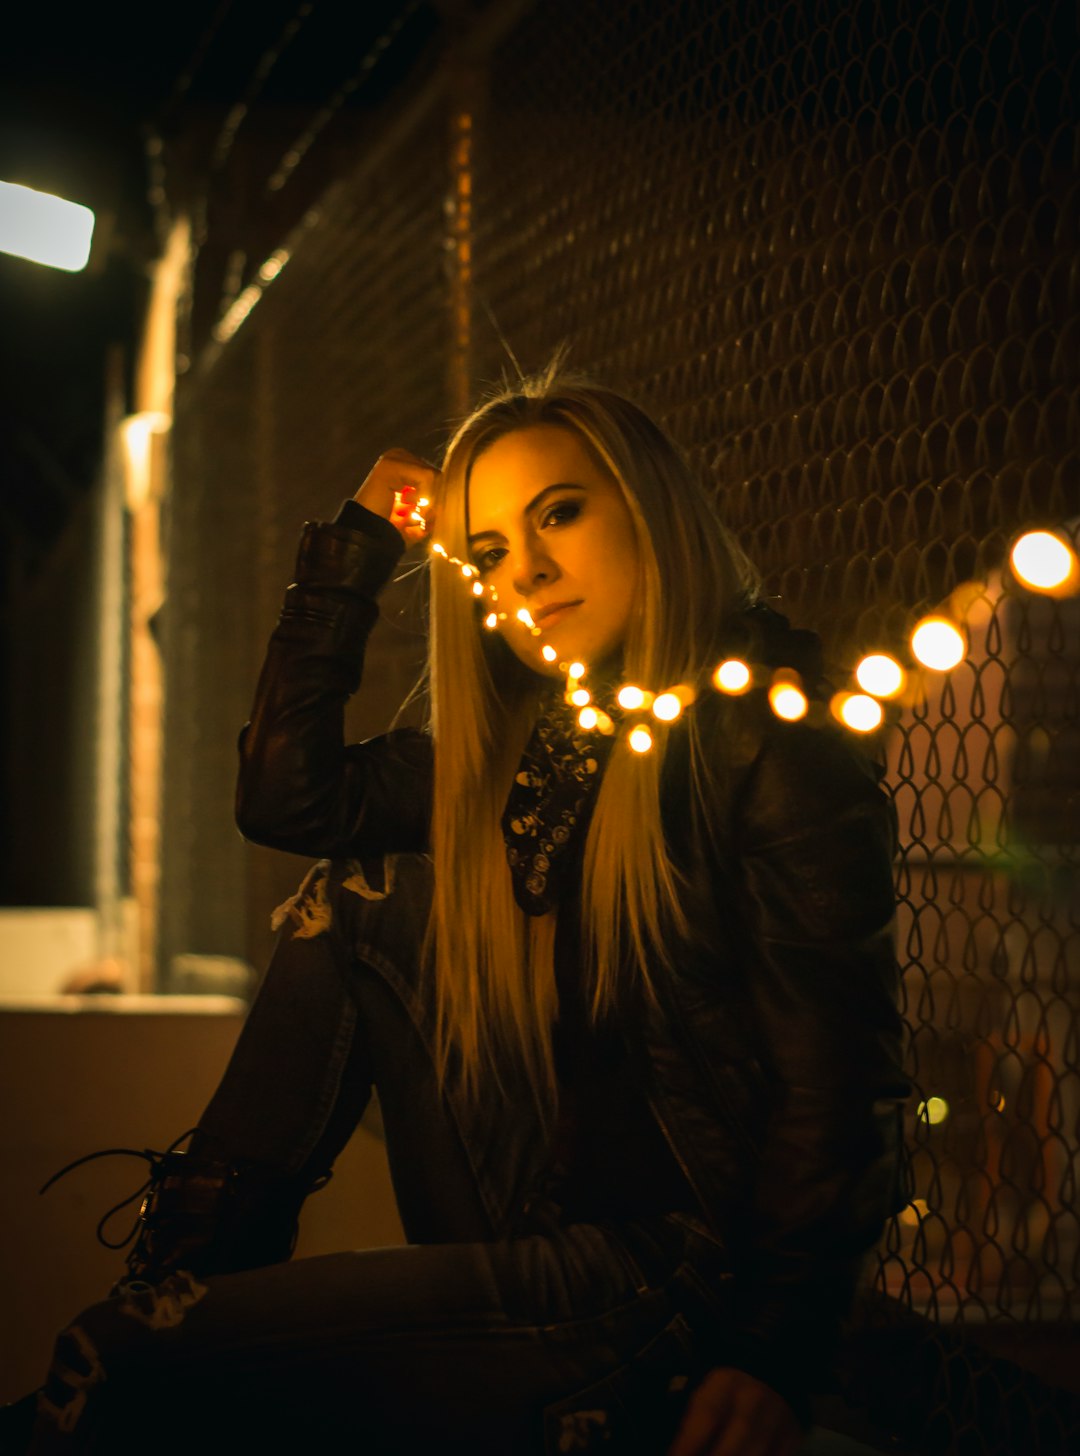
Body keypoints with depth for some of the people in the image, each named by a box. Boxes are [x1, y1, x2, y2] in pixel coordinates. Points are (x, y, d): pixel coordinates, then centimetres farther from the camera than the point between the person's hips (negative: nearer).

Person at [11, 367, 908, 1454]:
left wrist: (774, 1357, -26)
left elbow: (834, 1077, -17)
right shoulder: (535, 737, 10)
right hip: (544, 1236, 8)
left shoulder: (771, 740, -12)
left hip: (681, 1280, -8)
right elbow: (286, 797, 14)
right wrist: (355, 546, 12)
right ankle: (195, 1256, 11)